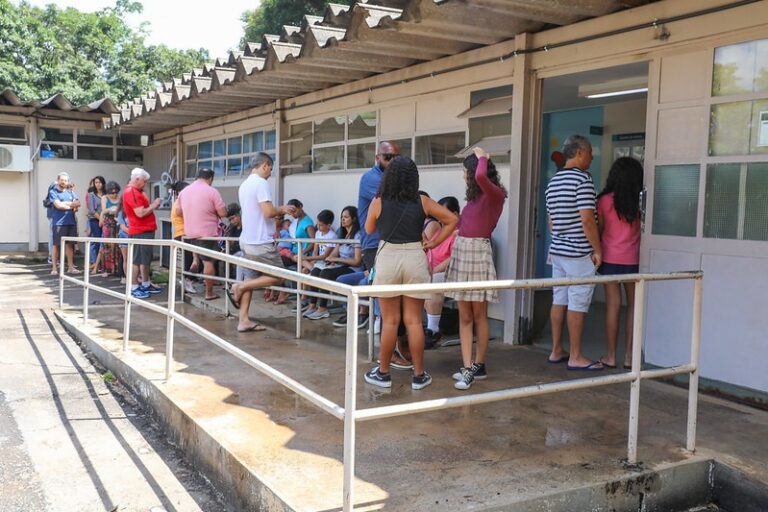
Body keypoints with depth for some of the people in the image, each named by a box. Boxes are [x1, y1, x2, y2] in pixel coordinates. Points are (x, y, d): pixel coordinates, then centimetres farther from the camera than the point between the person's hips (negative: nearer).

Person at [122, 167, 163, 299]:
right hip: (140, 231, -11)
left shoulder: (135, 191, 17)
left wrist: (152, 205, 6)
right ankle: (133, 288, 0)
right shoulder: (132, 192, -17)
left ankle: (146, 284, 25)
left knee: (146, 259, 16)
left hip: (145, 230, 11)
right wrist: (154, 206, -11)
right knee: (138, 259, -5)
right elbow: (140, 213, -23)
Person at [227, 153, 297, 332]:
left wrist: (280, 211, 20)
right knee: (277, 277, 2)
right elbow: (268, 212, -22)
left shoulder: (244, 185, 15)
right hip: (261, 242, -9)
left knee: (251, 278, 11)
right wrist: (282, 209, -2)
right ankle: (239, 287, -3)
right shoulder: (261, 183, -14)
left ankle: (243, 320, 8)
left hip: (247, 240, 9)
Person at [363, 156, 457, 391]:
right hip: (415, 259, 1)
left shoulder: (378, 202, -2)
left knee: (390, 320, 8)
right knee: (413, 321, 7)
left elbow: (369, 230, 13)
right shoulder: (422, 201, 2)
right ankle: (419, 375, 14)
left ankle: (383, 373, 17)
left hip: (387, 258, -1)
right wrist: (433, 242, 8)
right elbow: (452, 220, 7)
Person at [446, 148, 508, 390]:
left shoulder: (495, 194, -8)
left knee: (479, 315, 3)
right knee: (464, 316, 5)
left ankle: (479, 366, 14)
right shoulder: (475, 196, 14)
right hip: (461, 251, 8)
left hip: (478, 252, -8)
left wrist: (482, 157, -11)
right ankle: (468, 367, 9)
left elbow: (480, 176, -28)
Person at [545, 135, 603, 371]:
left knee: (559, 300, 12)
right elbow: (587, 220, -19)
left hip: (558, 250, 8)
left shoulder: (553, 181, 12)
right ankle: (576, 357, 4)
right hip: (579, 252, -8)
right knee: (577, 304, -2)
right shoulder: (582, 179, -14)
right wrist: (597, 250, -12)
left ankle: (556, 351, 19)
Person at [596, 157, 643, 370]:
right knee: (633, 305, 9)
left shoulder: (604, 201, -5)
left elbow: (598, 230, 1)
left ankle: (611, 356, 8)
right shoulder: (639, 202, -4)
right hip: (633, 260, 0)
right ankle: (630, 356, 12)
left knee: (613, 305, 3)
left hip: (610, 258, 0)